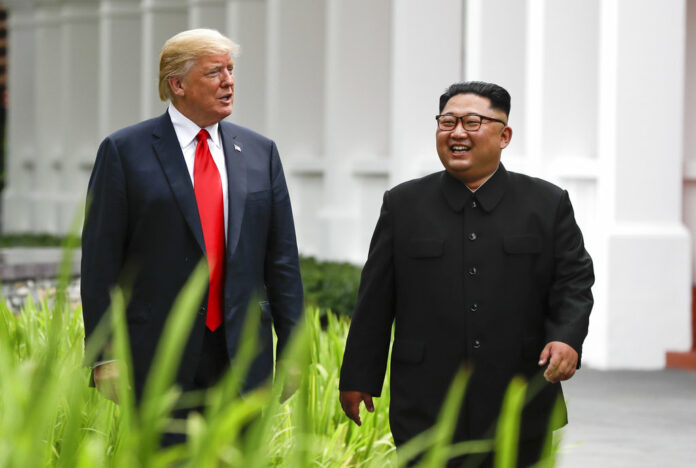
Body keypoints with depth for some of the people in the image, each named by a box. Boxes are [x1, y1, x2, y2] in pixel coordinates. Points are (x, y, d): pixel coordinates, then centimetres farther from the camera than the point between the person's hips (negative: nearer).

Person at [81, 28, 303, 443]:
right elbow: (100, 260, -2)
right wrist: (106, 356, -8)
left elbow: (282, 257, 12)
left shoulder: (260, 152, 12)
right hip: (157, 358, -3)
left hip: (241, 356, 3)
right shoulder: (125, 152, 0)